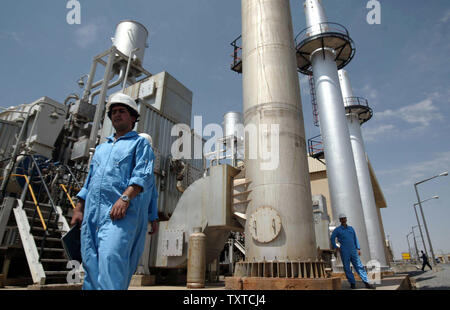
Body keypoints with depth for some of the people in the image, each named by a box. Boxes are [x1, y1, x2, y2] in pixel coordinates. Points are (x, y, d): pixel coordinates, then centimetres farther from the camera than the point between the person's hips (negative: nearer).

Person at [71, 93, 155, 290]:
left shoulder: (140, 143, 9)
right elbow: (88, 182, 26)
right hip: (92, 213, 6)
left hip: (122, 213, -6)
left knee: (111, 257, -19)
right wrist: (78, 209, 16)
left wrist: (125, 197, -21)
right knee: (91, 264, 4)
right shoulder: (101, 148, 27)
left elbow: (143, 176, -7)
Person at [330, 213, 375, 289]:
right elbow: (332, 239, 9)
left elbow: (355, 239, 16)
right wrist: (335, 247, 1)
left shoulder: (351, 228, 13)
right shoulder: (337, 230, 2)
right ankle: (352, 283, 9)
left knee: (359, 266, -2)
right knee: (347, 268, 0)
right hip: (344, 252, -3)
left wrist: (358, 248, 10)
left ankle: (366, 283, -1)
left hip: (353, 251, 3)